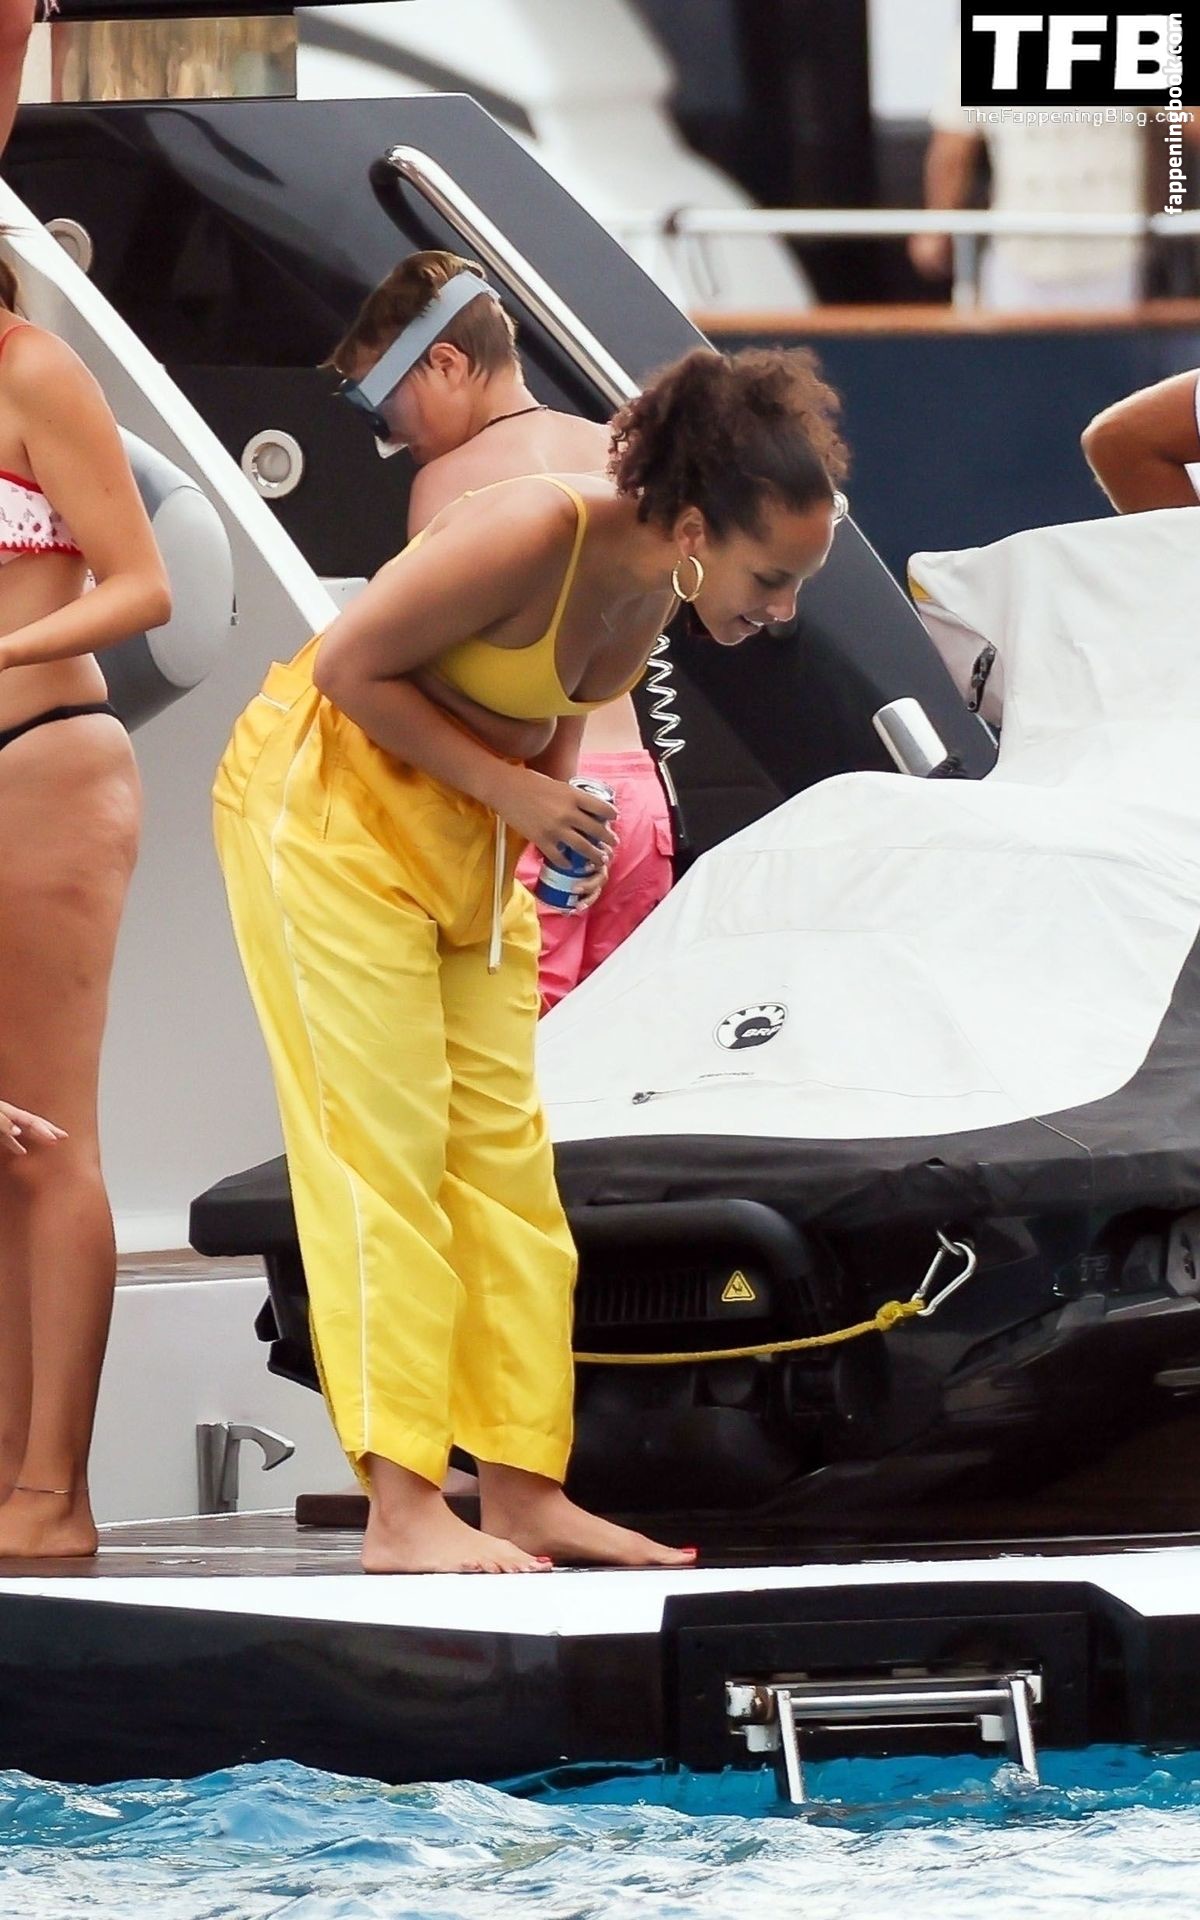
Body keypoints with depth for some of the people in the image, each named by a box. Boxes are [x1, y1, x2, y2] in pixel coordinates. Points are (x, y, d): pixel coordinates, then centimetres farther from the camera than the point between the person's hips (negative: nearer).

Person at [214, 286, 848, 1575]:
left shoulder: (655, 582, -6)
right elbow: (349, 667, -23)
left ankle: (524, 1491, 7)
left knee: (505, 1154, 5)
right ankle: (403, 1510, -12)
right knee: (384, 1144, -10)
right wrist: (506, 786, -21)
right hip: (329, 804, -8)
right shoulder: (538, 538, -30)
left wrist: (544, 808, -3)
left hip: (473, 841, 8)